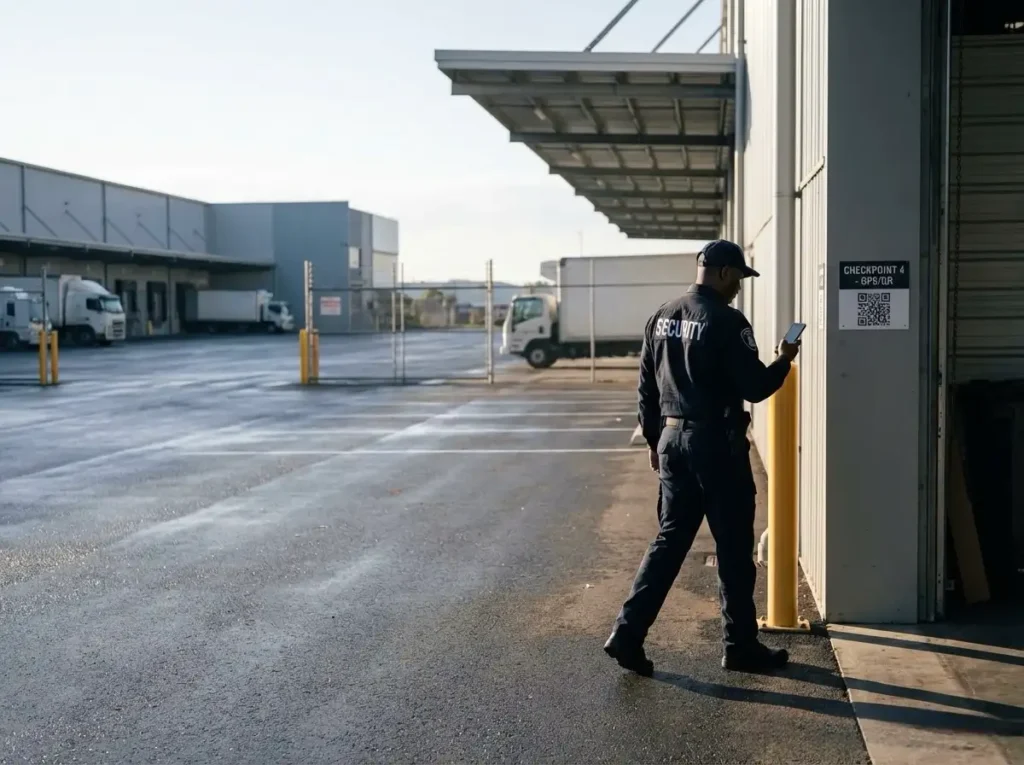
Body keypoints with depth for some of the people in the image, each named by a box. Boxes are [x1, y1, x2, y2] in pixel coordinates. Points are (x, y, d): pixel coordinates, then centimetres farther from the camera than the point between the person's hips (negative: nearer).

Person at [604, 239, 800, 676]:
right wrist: (784, 361, 4)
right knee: (734, 548, 5)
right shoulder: (726, 321, -14)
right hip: (716, 444, -7)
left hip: (672, 439, 7)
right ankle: (741, 646, 15)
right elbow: (754, 387, -14)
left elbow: (646, 385, 13)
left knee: (670, 539, 12)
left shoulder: (662, 318, 9)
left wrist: (654, 438, 21)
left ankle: (628, 633, 5)